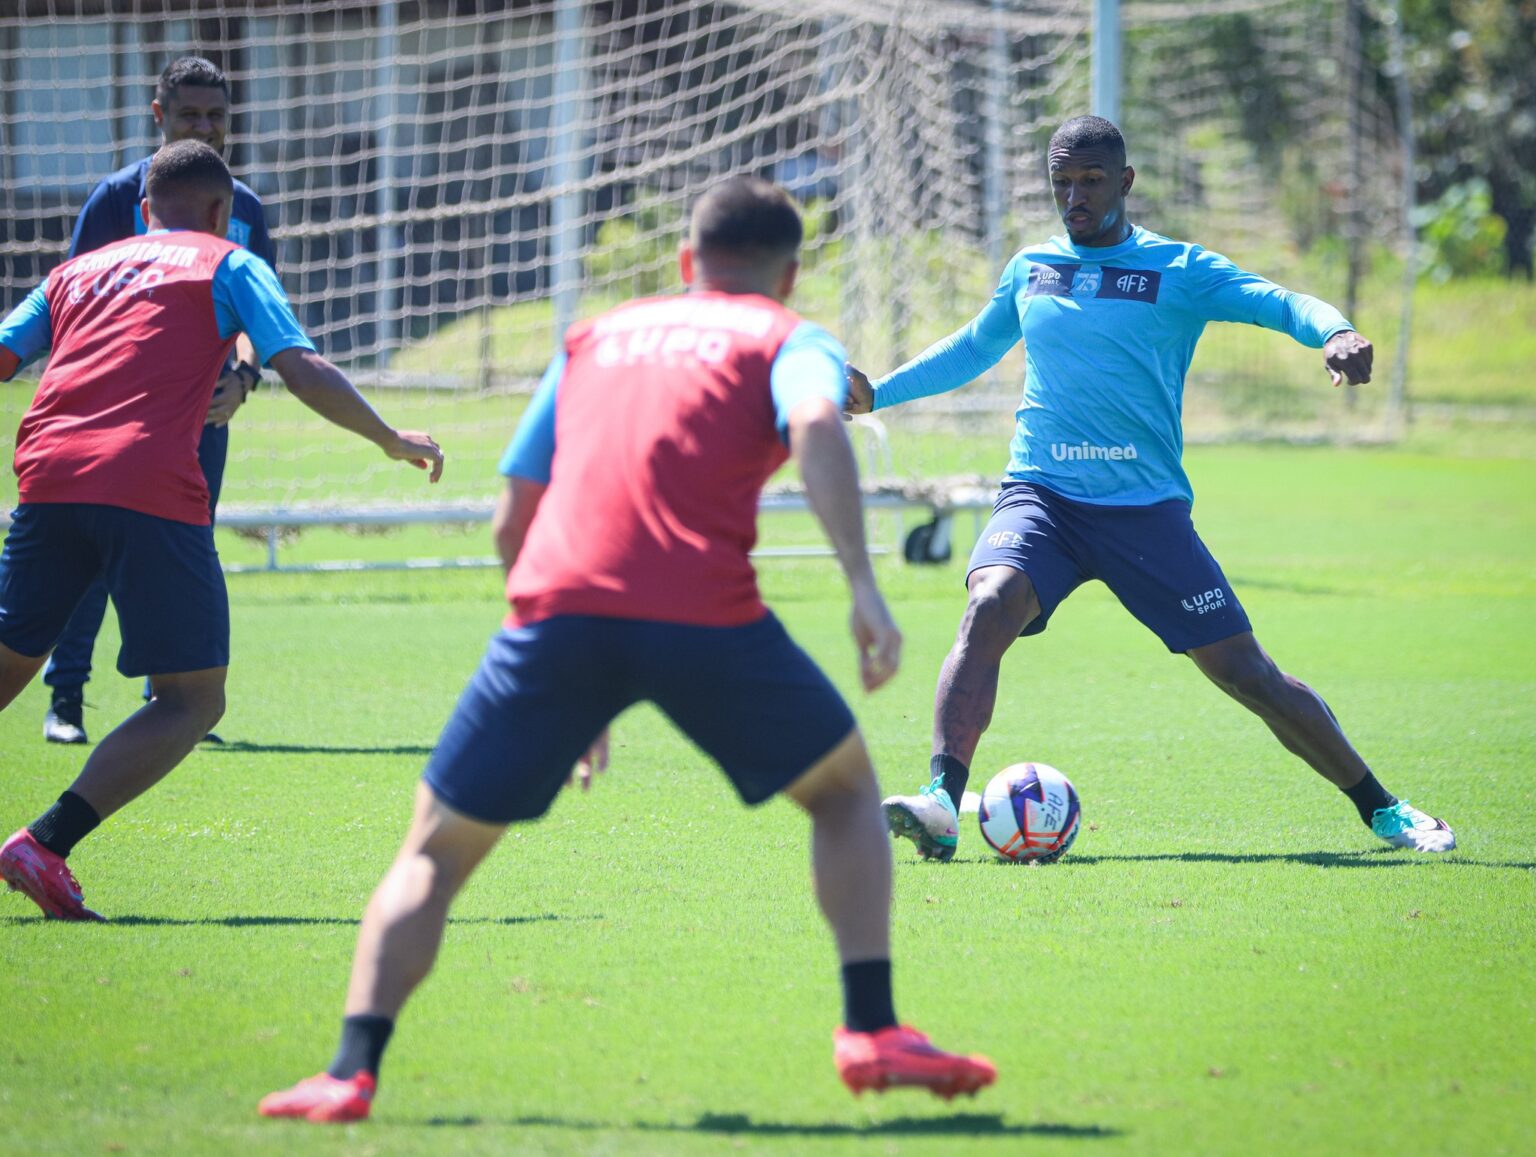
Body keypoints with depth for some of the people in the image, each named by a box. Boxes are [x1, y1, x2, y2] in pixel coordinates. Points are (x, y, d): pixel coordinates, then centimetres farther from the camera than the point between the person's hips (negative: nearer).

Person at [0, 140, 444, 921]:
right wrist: (390, 441, 12)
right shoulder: (228, 266, 14)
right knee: (192, 701, 3)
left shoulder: (76, 271, 26)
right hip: (152, 493, -4)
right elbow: (302, 371, 3)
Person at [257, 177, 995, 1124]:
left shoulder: (596, 338, 30)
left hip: (559, 612, 2)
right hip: (705, 612, -2)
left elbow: (514, 522, 28)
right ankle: (872, 1031, 10)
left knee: (437, 851, 14)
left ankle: (353, 1070, -4)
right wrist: (864, 587, -14)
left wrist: (578, 691, 35)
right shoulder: (789, 338, 19)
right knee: (846, 790, 22)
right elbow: (816, 426, -7)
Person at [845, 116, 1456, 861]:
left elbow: (1278, 303, -11)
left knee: (1245, 673, -1)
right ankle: (941, 804, -37)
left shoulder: (1177, 270, 1)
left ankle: (1380, 809, 16)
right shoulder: (1030, 269, 13)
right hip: (1041, 493, 2)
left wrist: (1333, 331, -32)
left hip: (1146, 505, -2)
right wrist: (878, 392, 25)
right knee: (990, 606, -29)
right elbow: (972, 349, 30)